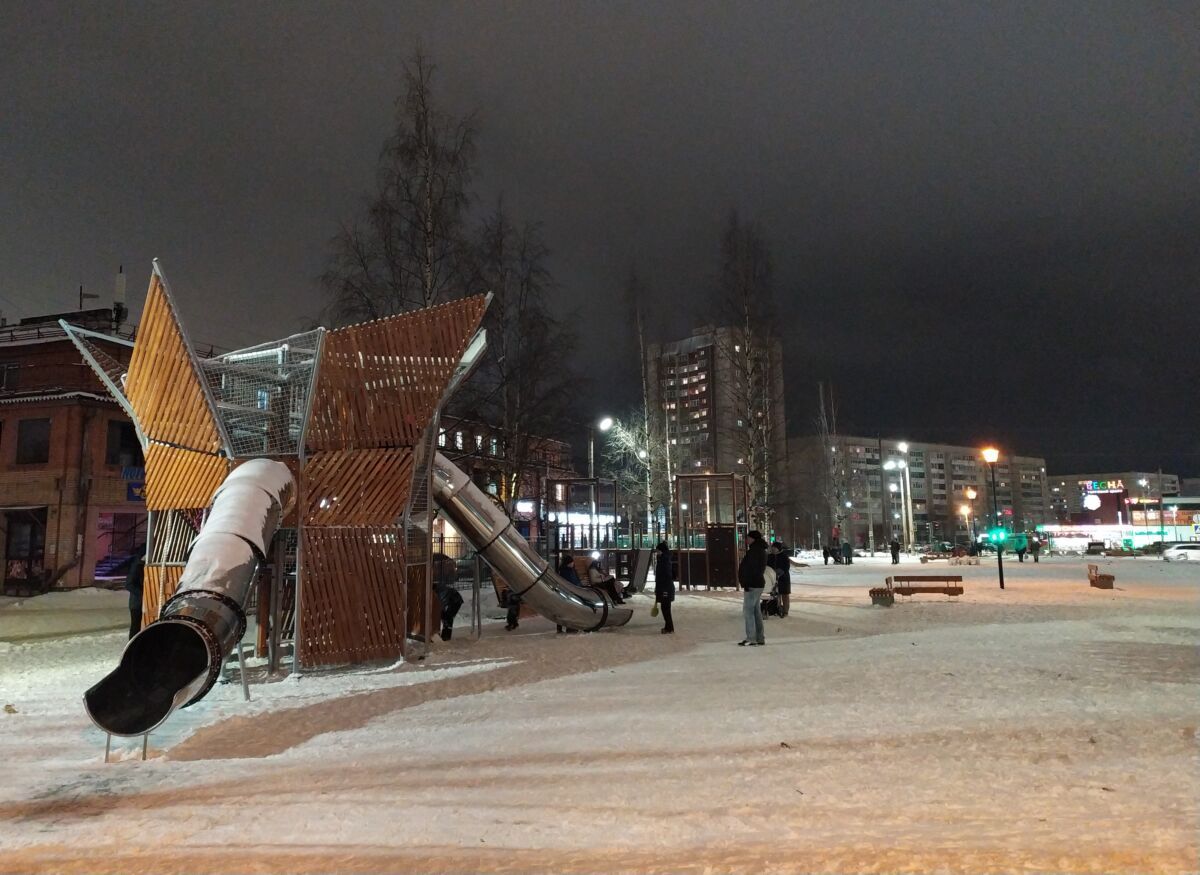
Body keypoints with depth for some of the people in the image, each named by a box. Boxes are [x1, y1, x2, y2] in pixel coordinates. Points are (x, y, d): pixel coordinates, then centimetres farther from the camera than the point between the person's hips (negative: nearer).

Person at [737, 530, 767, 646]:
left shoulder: (754, 551, -17)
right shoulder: (761, 550, 16)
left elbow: (751, 568, -23)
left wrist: (746, 583, -21)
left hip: (752, 585, -11)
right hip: (758, 584, 11)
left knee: (748, 611, -7)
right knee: (756, 611, 14)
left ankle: (750, 638, -7)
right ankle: (760, 638, 17)